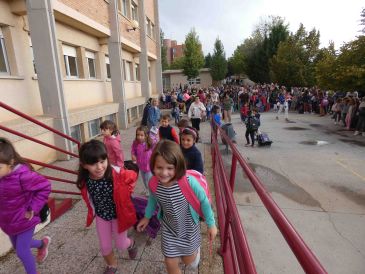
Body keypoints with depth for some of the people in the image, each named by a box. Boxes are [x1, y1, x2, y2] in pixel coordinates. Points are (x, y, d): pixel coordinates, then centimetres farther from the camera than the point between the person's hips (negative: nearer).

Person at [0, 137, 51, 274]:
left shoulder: (22, 175, -32)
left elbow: (45, 187, -25)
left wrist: (33, 209, -22)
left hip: (24, 221, -7)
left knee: (22, 252, 8)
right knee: (18, 247, 27)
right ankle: (43, 243, 55)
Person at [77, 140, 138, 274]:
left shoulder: (117, 174, -33)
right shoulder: (84, 181, -23)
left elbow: (133, 176, -12)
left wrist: (125, 192, -12)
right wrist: (93, 212, 1)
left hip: (119, 214, -2)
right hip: (101, 216, 3)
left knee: (121, 245, 15)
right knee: (104, 246, 18)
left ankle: (131, 244, 52)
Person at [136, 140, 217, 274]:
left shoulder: (189, 182, -36)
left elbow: (204, 201, -18)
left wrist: (211, 224, -6)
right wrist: (147, 216, 14)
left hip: (189, 228, -2)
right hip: (169, 229, 2)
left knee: (189, 261, 21)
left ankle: (195, 247, 55)